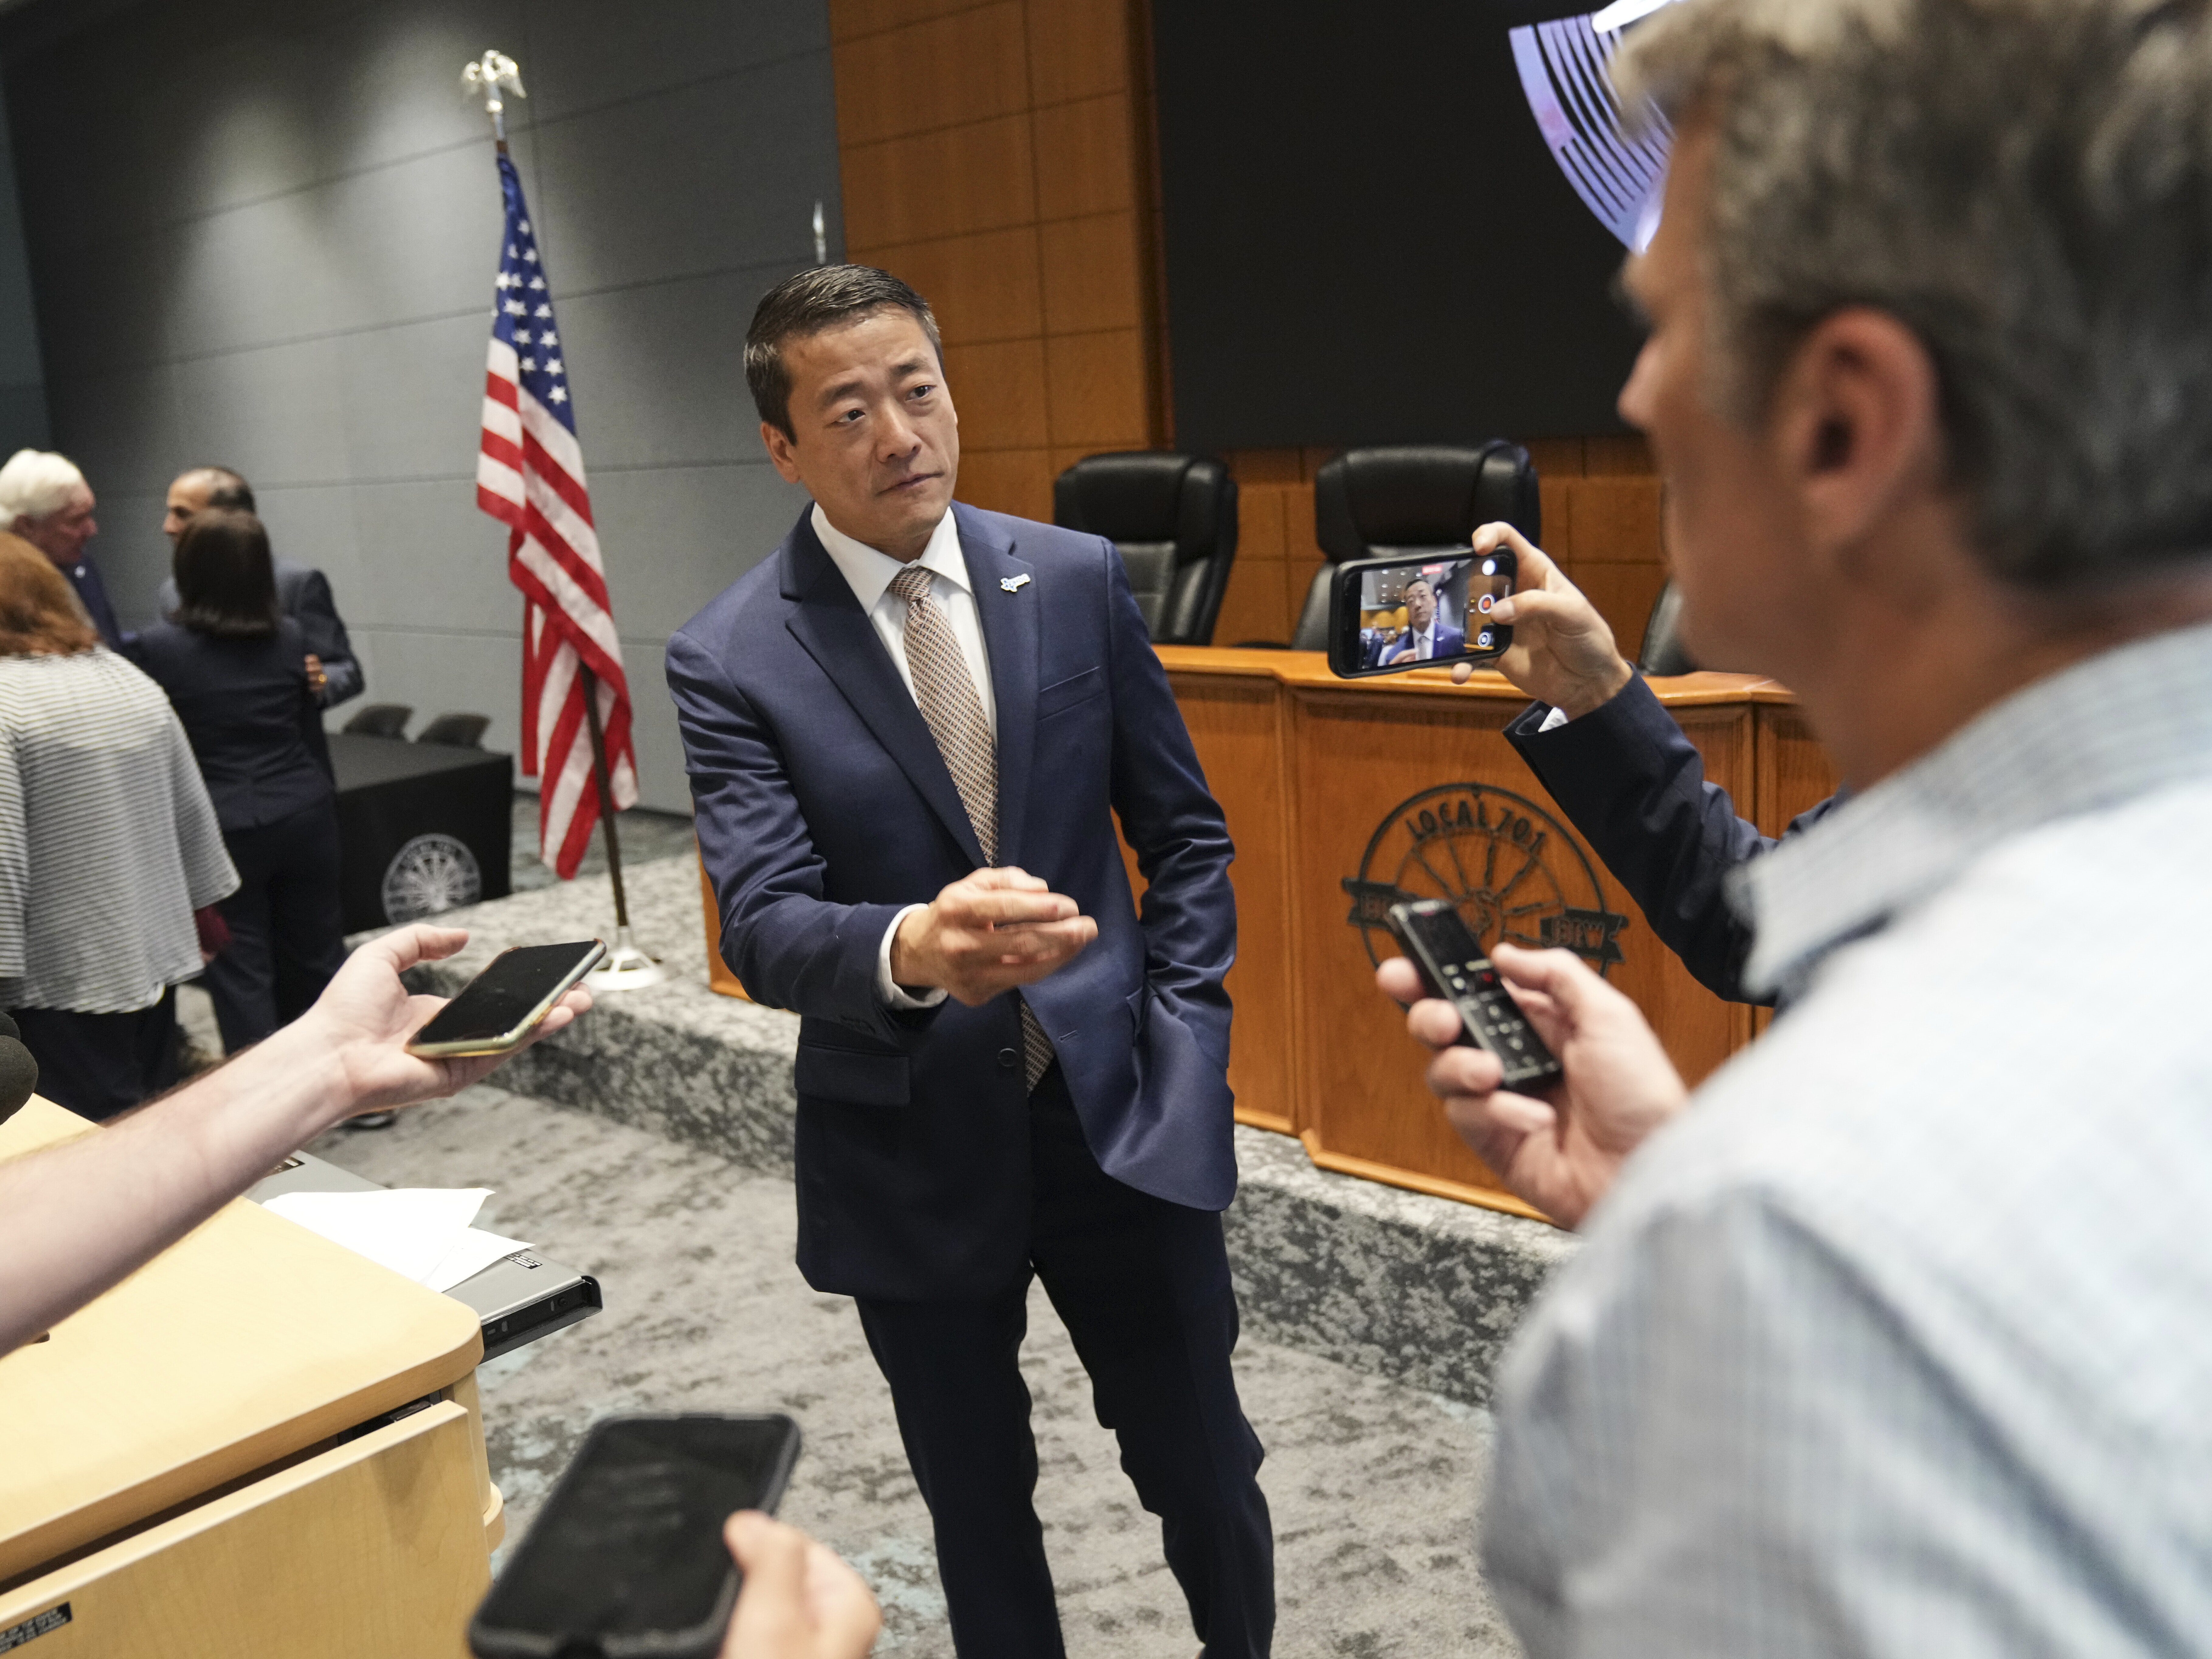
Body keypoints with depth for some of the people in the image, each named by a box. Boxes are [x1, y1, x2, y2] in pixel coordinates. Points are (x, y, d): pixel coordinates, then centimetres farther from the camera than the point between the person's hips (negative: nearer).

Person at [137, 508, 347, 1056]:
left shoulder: (159, 647, -8)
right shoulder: (291, 637, 1)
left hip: (223, 827, -3)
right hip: (303, 814, 4)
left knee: (242, 970, 5)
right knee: (318, 953, 15)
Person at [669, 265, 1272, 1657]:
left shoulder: (1079, 579, -2)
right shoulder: (732, 660, -9)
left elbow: (1186, 836, 5)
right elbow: (764, 926, -19)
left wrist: (1180, 1037, -4)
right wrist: (911, 952, -40)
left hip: (1120, 1110, 2)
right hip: (915, 1153, -1)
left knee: (1207, 1477, 14)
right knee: (980, 1517, 17)